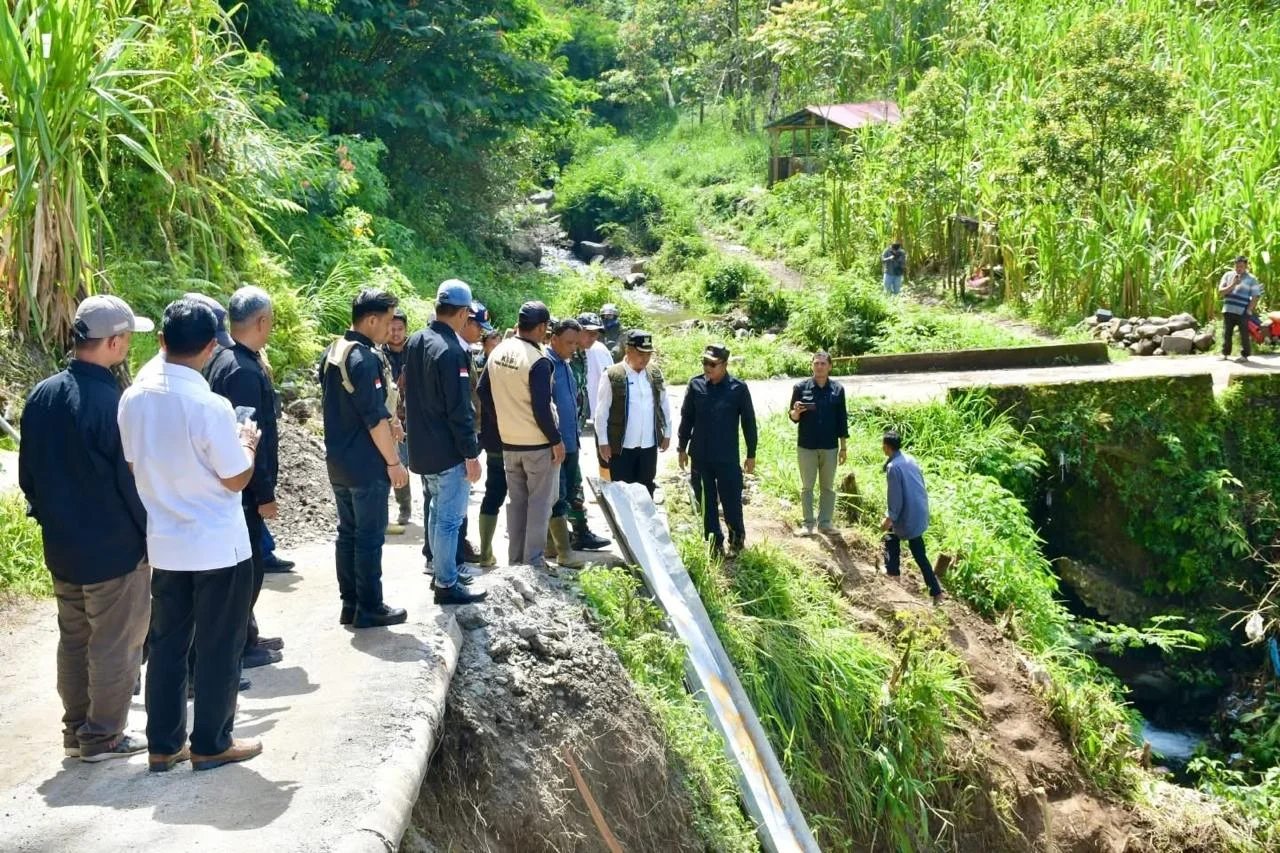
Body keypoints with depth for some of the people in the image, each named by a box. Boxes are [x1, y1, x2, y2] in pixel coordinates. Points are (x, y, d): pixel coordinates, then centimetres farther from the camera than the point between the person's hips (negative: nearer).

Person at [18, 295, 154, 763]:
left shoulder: (43, 395, 0)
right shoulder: (113, 403, -22)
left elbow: (28, 473, 8)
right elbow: (132, 482, -17)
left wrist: (52, 518, 19)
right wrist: (151, 534, -3)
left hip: (61, 546, 7)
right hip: (114, 548, -7)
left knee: (74, 639, 19)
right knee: (114, 645, 7)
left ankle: (76, 729, 29)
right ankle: (103, 736, 17)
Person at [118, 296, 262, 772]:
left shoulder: (134, 398, -3)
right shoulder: (210, 406, -22)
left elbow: (134, 465, 9)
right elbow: (237, 479, -14)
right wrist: (247, 443, 3)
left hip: (164, 543, 6)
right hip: (218, 546, -6)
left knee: (166, 643, 15)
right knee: (218, 647, 8)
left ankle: (163, 745, 24)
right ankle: (211, 745, 19)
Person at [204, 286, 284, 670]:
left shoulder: (221, 358, 10)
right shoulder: (245, 371, -22)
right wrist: (265, 494, -17)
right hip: (244, 487, -10)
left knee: (246, 562, 19)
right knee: (248, 566, 1)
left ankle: (245, 635, 31)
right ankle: (239, 647, 11)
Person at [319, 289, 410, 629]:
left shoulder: (333, 353, 9)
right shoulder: (365, 357, -20)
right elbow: (375, 417, -21)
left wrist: (386, 424, 16)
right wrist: (394, 461, -14)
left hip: (338, 462, 9)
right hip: (366, 465, -9)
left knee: (347, 532, 14)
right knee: (369, 537, 0)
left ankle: (350, 604, 21)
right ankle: (369, 610, 7)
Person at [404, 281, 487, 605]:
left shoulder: (416, 342, 7)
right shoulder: (451, 351, -22)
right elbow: (459, 410, -22)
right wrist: (472, 453, -16)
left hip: (423, 446, 9)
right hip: (448, 450, -9)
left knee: (438, 512, 21)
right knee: (450, 518, 1)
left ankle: (440, 570, 32)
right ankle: (447, 584, 9)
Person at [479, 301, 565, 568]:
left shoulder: (498, 352, 3)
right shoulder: (538, 361, -20)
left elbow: (483, 392, 10)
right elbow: (541, 408, -20)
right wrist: (556, 440, -10)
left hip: (509, 442, 7)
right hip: (539, 443, -7)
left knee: (516, 501, 14)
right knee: (539, 503, 3)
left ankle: (515, 559, 20)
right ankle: (533, 562, 7)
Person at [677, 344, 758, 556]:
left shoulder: (739, 388, -7)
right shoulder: (695, 385, -2)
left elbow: (749, 422, -1)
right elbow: (686, 418, 7)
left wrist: (751, 454, 1)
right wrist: (682, 448, 8)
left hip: (728, 458, -2)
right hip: (700, 456, 3)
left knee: (731, 501, 3)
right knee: (705, 502, 10)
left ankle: (737, 540, 23)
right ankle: (713, 542, 23)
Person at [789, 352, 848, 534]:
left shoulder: (837, 389, 1)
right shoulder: (801, 387, -4)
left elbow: (842, 419, 5)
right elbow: (793, 418, -1)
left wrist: (843, 447, 4)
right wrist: (796, 411, -25)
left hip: (830, 446, 2)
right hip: (806, 446, -1)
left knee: (828, 486, 9)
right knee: (807, 486, 6)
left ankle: (825, 521, 19)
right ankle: (808, 523, 14)